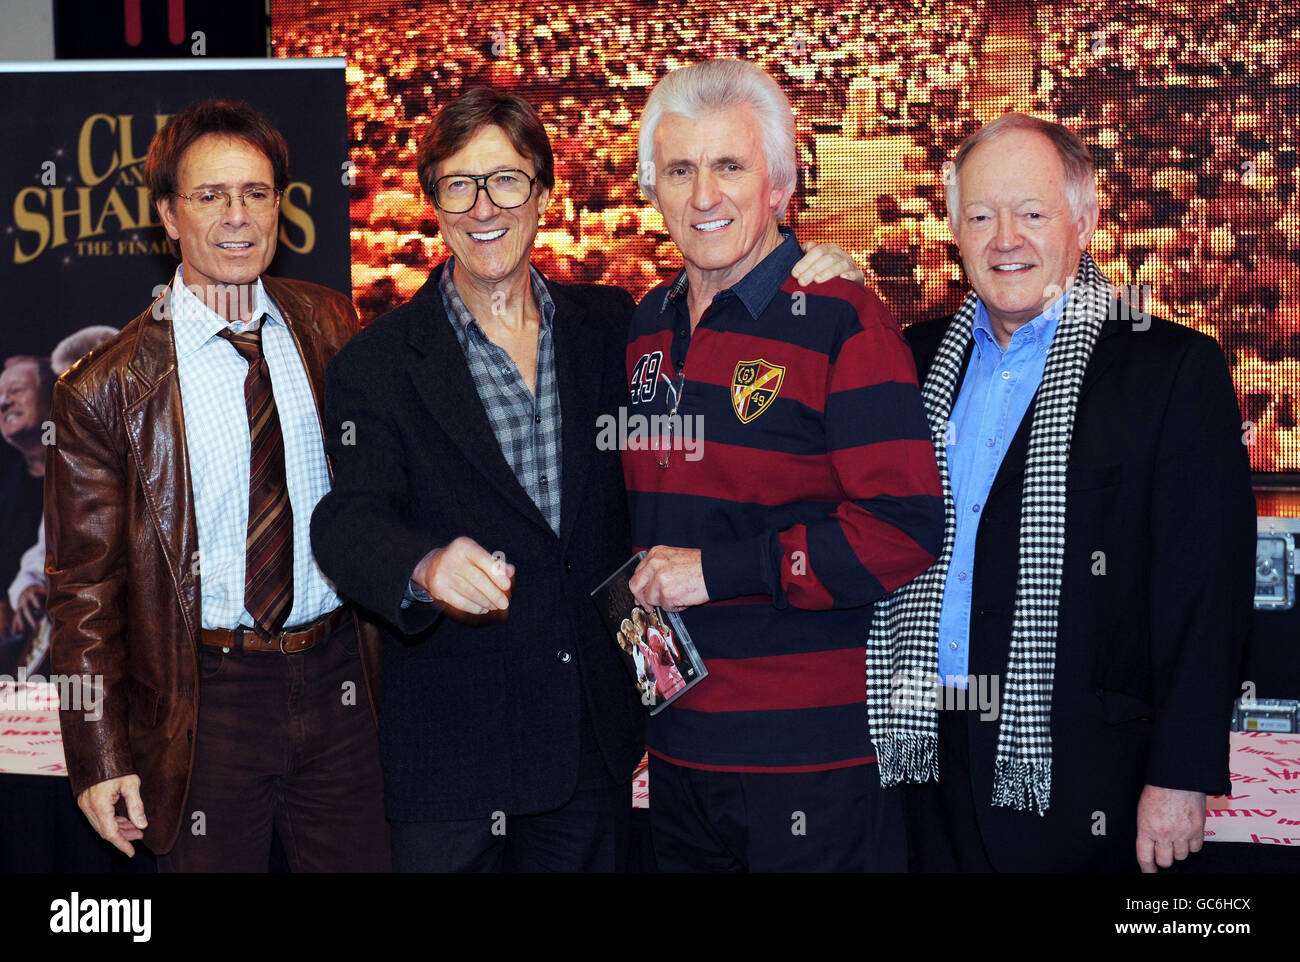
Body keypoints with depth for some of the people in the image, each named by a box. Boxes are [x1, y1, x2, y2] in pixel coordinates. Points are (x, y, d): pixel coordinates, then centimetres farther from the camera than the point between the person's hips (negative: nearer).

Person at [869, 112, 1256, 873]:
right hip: (935, 756, 4)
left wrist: (1181, 776, -12)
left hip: (1080, 775, -4)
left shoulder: (1176, 368, -5)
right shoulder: (919, 357, 10)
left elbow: (1207, 588, -8)